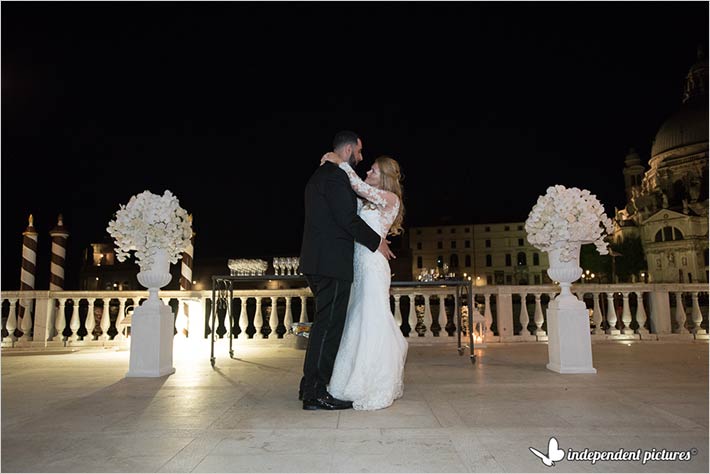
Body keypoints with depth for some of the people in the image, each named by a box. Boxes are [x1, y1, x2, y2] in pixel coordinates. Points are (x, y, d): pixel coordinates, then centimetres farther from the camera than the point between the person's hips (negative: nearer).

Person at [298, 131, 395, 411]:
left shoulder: (319, 175, 23)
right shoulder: (336, 175, -9)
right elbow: (348, 219, -17)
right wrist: (377, 242, -4)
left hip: (318, 262, 11)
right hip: (332, 261, -10)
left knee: (325, 324, 15)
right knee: (329, 325, -7)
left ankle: (311, 386, 23)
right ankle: (316, 394, -1)